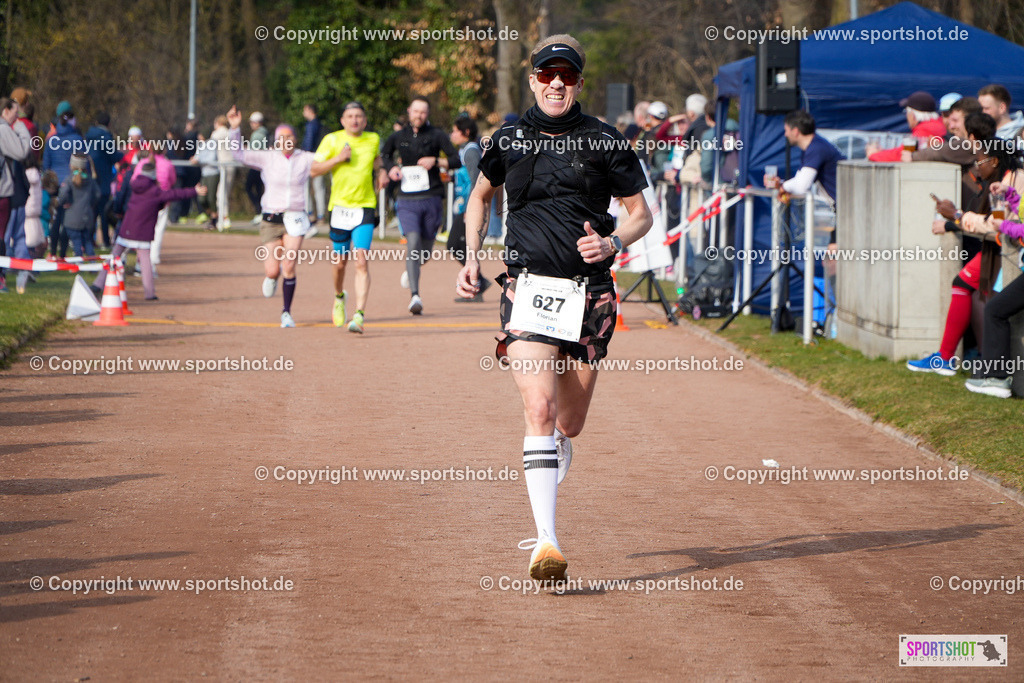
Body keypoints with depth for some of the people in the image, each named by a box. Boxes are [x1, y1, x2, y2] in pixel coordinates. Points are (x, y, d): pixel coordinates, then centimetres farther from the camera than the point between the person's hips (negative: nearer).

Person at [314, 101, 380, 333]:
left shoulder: (374, 140, 7)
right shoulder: (332, 140, -1)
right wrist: (338, 159, -14)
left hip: (365, 207, 0)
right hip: (340, 207, 0)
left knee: (361, 261, -14)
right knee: (340, 262, 10)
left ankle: (359, 315, -19)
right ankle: (339, 298, 42)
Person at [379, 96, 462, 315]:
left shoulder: (436, 135, 3)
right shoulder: (397, 137, 7)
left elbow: (456, 161, 1)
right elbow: (385, 154, 26)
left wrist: (436, 161, -16)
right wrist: (391, 167, 5)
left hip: (432, 199, 1)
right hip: (407, 201, 0)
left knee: (425, 251, 8)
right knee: (413, 242, -20)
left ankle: (410, 271, 45)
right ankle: (415, 296, -24)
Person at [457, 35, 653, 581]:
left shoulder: (605, 143, 3)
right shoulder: (510, 140, 8)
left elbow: (641, 214, 8)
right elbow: (479, 196, 25)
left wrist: (613, 242, -13)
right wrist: (471, 258, 12)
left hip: (589, 294, 1)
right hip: (528, 289, -1)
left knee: (569, 425, 9)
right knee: (539, 409, -19)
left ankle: (542, 499, 43)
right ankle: (546, 542, -25)